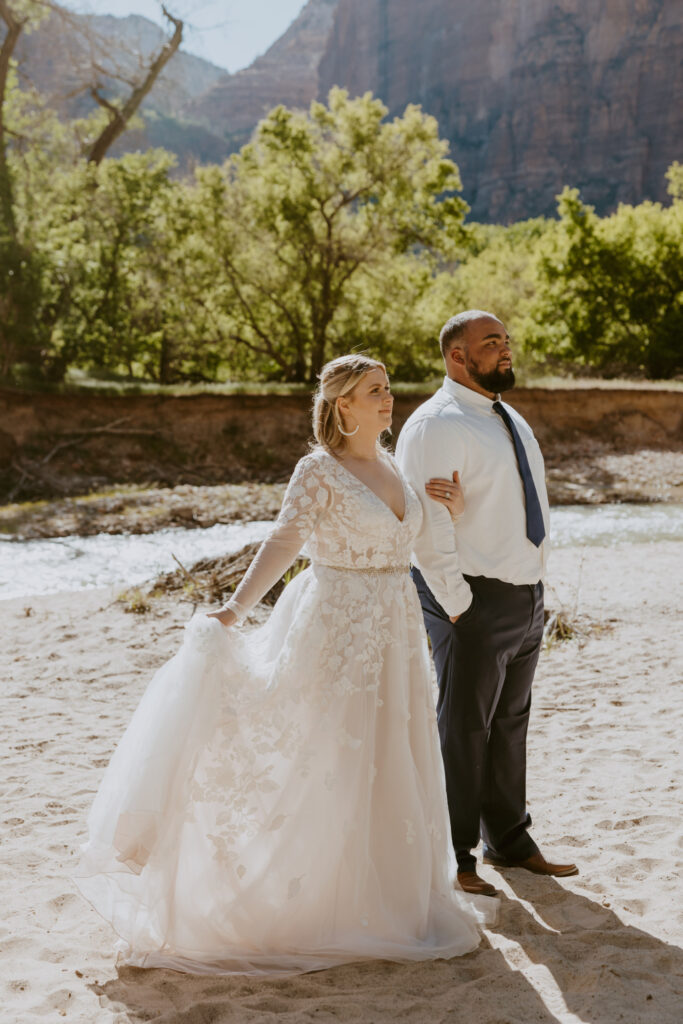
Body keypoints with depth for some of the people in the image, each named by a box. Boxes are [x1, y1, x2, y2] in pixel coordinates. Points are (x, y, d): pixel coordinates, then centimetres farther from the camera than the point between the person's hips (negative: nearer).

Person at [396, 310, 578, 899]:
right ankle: (451, 857, 15)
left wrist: (537, 590, 5)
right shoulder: (436, 426, -14)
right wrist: (457, 605, -19)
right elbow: (427, 524, -20)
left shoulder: (511, 421, 15)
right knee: (464, 729, 1)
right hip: (476, 601, -8)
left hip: (527, 596, 9)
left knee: (511, 723, 18)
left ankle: (509, 841, 33)